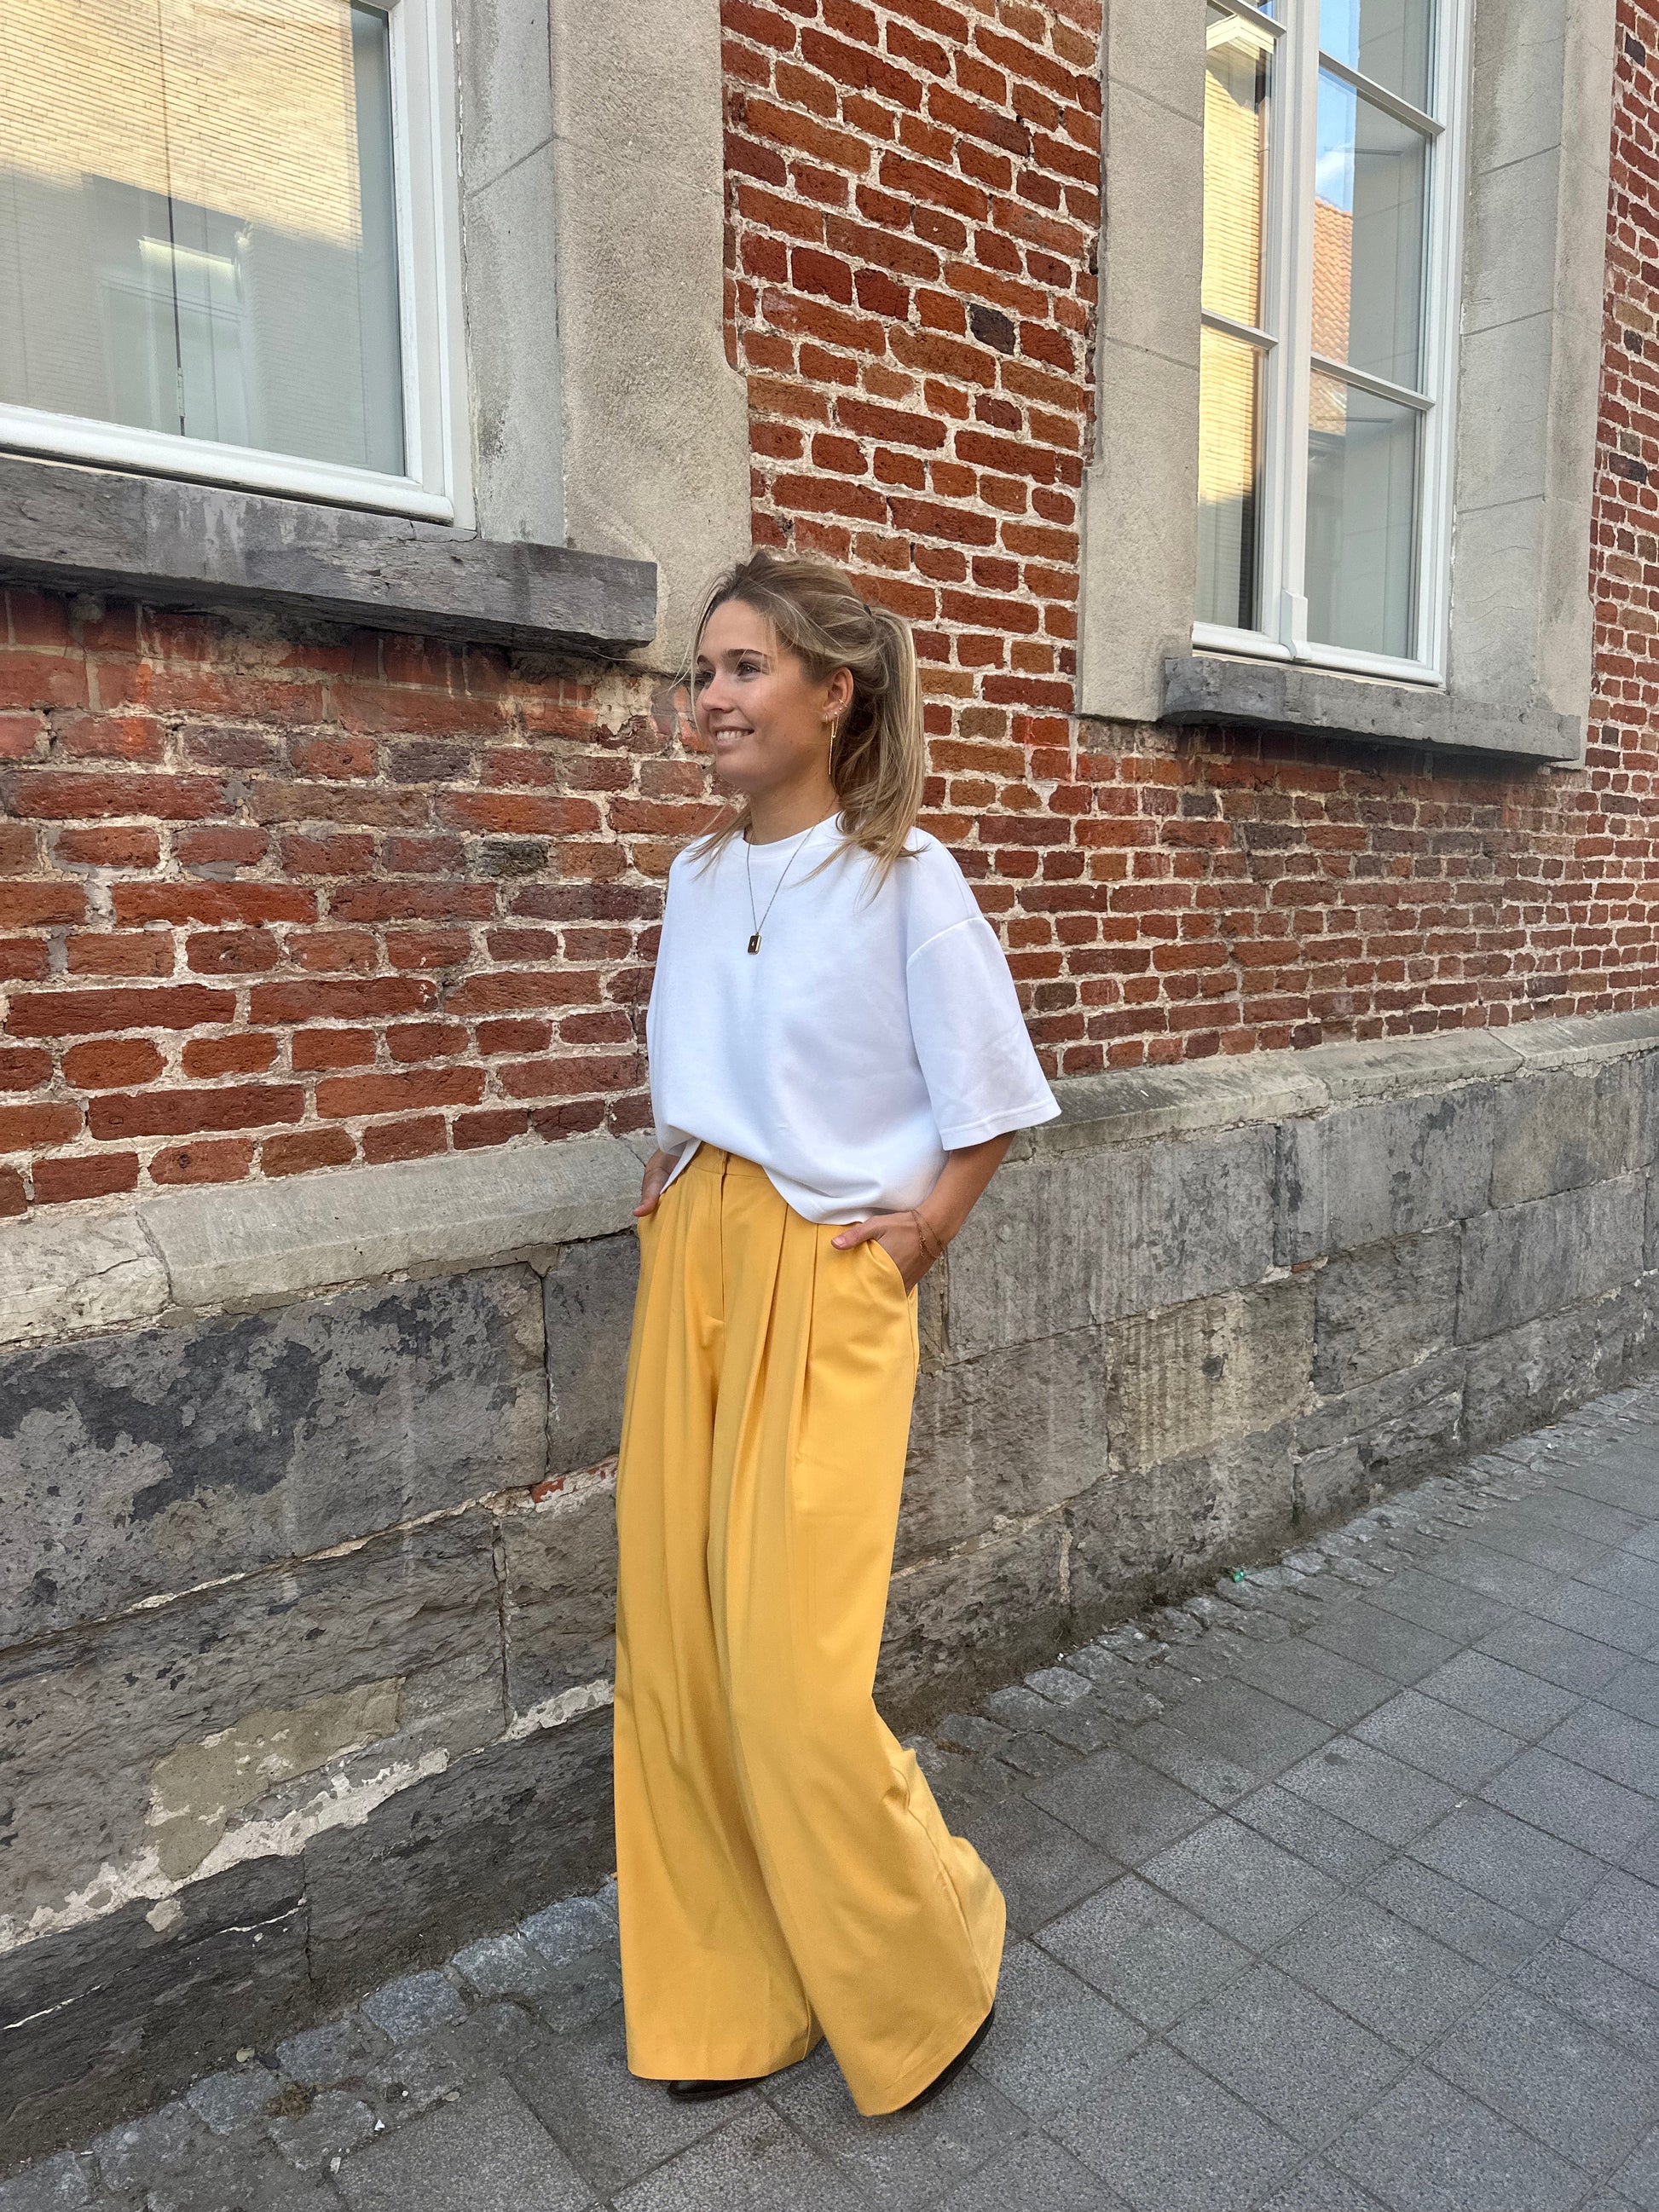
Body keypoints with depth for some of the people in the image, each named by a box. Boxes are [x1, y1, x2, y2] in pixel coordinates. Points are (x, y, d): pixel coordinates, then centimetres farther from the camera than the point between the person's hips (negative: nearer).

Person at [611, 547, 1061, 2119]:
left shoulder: (905, 879, -9)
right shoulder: (697, 878, 9)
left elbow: (987, 1096, -3)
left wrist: (919, 1231, -7)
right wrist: (672, 1176, 10)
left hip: (826, 1277, -6)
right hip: (689, 1259, 7)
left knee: (790, 1662, -3)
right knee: (671, 1629, 10)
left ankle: (923, 1977, 28)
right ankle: (726, 1994, 33)